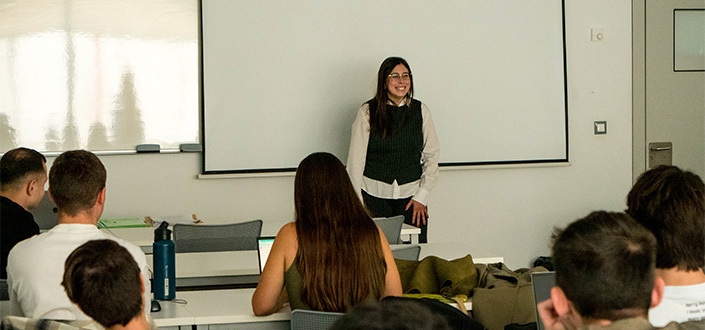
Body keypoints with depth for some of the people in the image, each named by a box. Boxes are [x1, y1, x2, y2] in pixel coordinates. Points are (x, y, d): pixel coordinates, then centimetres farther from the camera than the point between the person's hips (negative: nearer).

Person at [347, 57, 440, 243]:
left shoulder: (421, 111, 7)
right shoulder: (368, 112, -1)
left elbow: (432, 156, 9)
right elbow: (356, 160, -1)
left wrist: (422, 197, 1)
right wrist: (358, 204, -5)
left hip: (411, 195, 2)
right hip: (375, 194, -2)